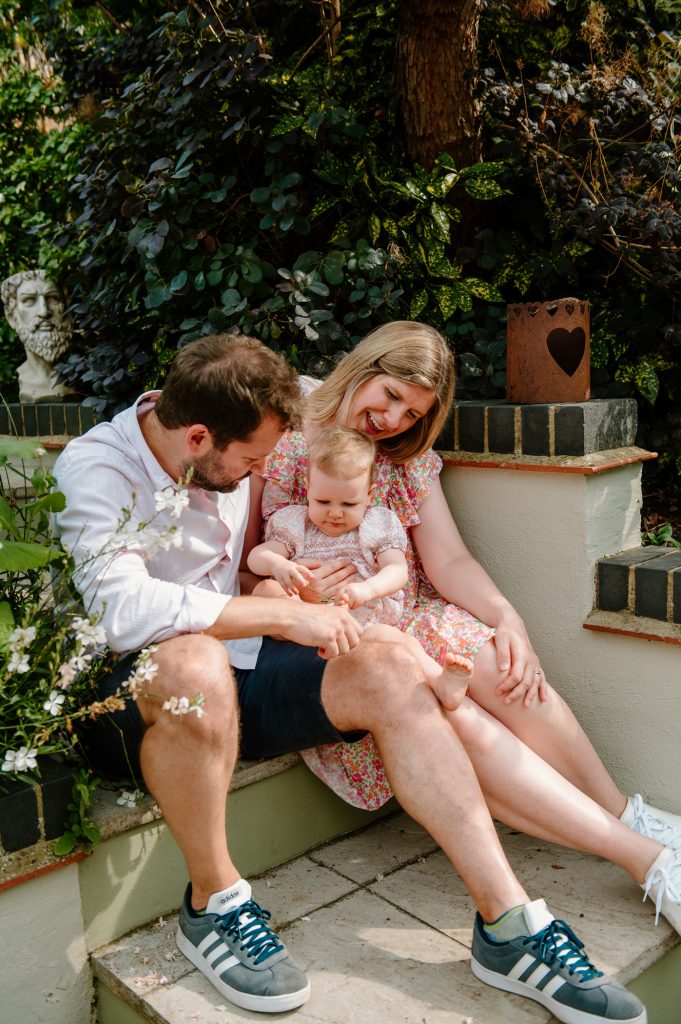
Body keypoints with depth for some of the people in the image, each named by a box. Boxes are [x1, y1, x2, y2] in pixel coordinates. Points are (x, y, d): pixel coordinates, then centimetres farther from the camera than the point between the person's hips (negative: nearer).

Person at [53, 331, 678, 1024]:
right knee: (194, 662, -41)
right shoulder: (95, 470, -16)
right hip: (126, 689, -5)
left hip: (229, 667, 6)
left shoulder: (228, 450, 3)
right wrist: (283, 615, -28)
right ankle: (212, 904, -17)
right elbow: (125, 609, -31)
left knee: (389, 673, -17)